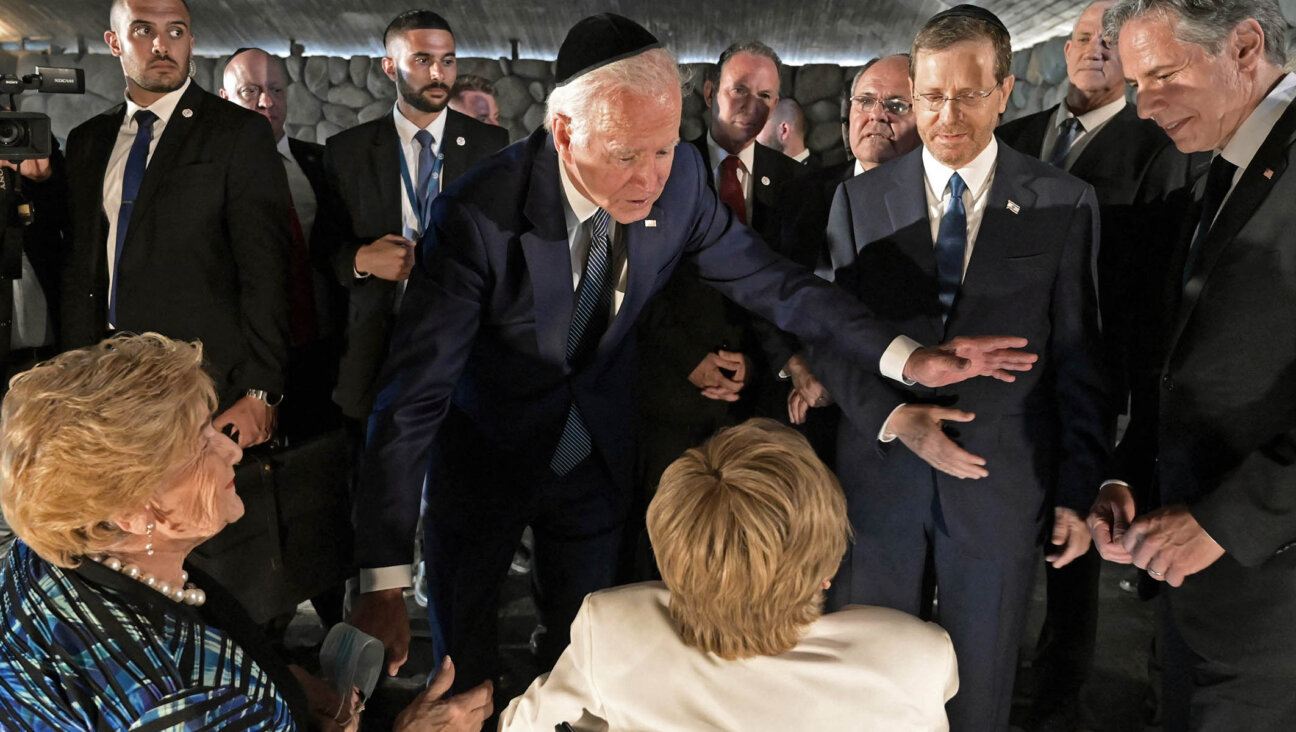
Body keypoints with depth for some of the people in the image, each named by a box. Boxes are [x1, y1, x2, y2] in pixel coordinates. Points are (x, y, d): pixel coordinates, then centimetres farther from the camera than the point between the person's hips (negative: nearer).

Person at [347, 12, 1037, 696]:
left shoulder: (679, 178, -19)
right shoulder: (477, 216, -31)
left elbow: (766, 278, -7)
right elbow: (415, 392, -31)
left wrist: (905, 356, -17)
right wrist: (382, 580, -32)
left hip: (596, 460, 3)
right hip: (485, 460, -2)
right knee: (465, 669, 19)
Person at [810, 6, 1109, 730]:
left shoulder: (1066, 204, -2)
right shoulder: (860, 198, 1)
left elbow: (1078, 358, 0)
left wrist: (1079, 491, -1)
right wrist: (892, 415, -14)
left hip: (1001, 480, -1)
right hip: (879, 470, 1)